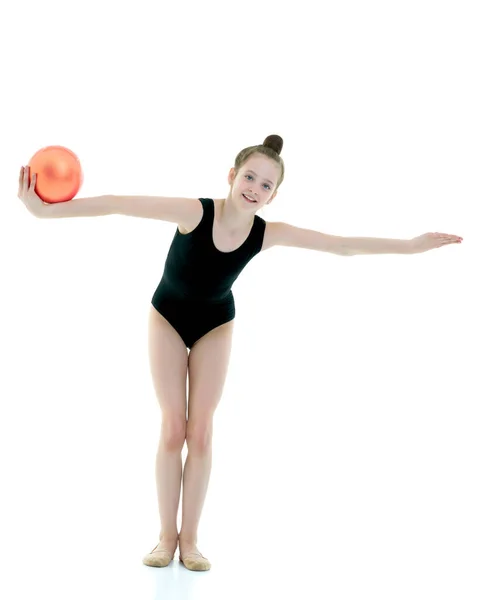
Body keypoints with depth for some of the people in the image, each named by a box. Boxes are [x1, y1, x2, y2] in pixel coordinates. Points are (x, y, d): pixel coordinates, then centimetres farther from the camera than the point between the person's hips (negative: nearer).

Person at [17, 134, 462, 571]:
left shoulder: (268, 234, -22)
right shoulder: (195, 211, -32)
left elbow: (342, 245, -14)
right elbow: (119, 204, -36)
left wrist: (411, 246, -12)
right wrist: (46, 209, -42)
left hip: (215, 325, 2)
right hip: (168, 318, -2)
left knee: (200, 433, -2)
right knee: (172, 429, -5)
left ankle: (189, 538, 8)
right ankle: (166, 536, 6)